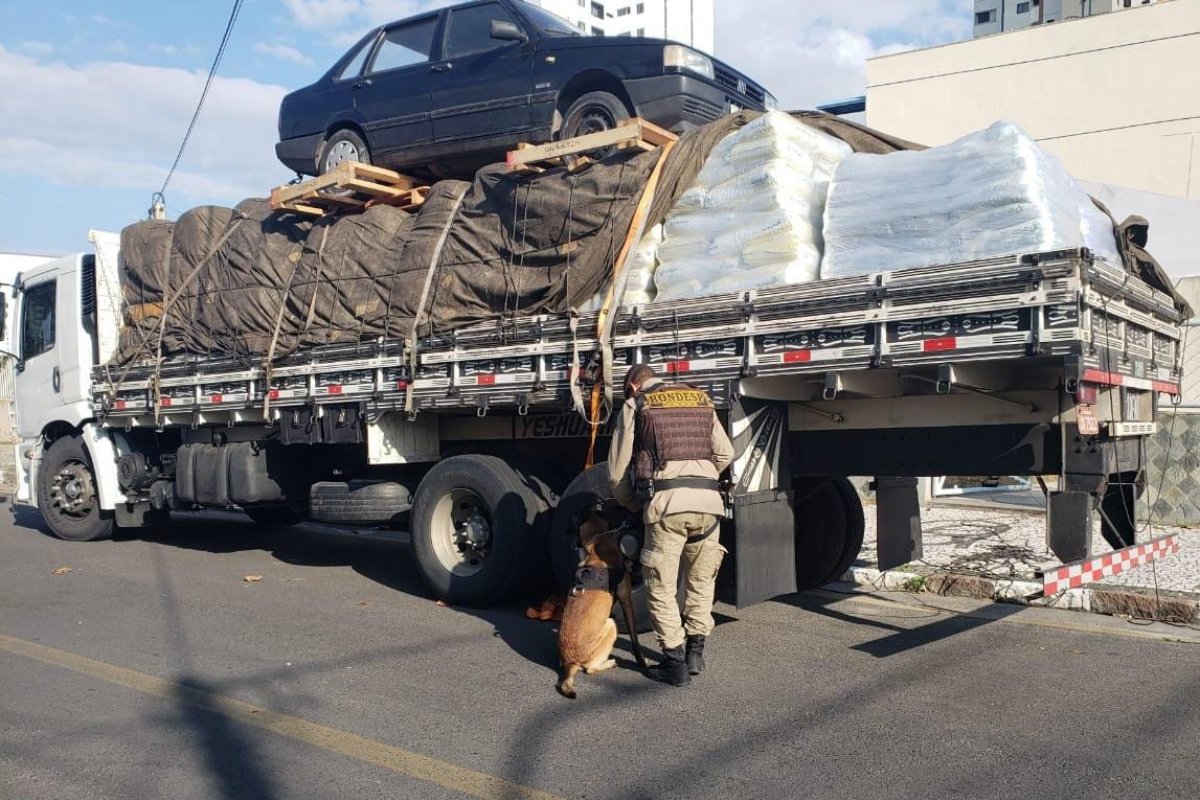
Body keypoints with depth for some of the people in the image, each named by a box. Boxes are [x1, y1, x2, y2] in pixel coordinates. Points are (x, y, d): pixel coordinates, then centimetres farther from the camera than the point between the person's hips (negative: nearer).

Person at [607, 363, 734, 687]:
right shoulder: (700, 399, 22)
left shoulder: (635, 405, 11)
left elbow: (618, 472, 10)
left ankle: (675, 663, 9)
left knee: (661, 587, 8)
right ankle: (695, 653, 24)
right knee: (701, 582, 20)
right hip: (709, 500, 4)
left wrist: (634, 506, 26)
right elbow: (725, 453, 18)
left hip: (666, 501, -4)